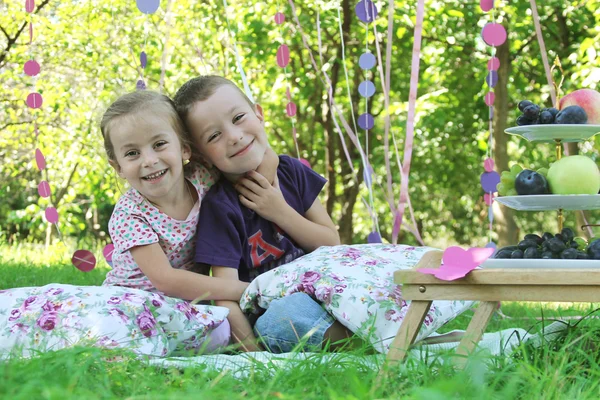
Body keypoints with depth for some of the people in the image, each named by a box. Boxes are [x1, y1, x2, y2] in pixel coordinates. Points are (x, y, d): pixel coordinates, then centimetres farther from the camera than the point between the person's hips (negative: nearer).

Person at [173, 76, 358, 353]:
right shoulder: (219, 206, -11)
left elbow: (332, 244, 6)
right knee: (285, 315, -39)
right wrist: (252, 350, -31)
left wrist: (280, 212, -8)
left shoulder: (291, 172, 5)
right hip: (267, 311, -5)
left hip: (318, 287, 5)